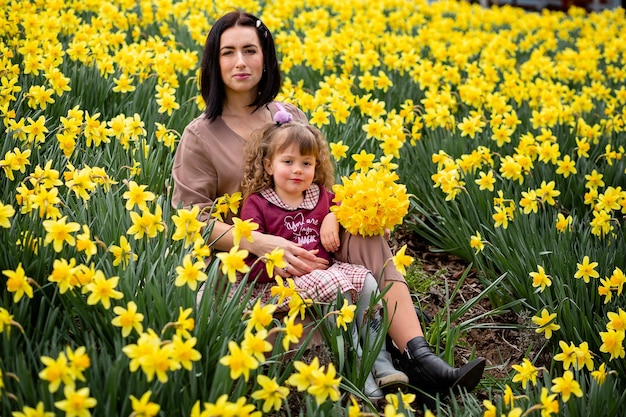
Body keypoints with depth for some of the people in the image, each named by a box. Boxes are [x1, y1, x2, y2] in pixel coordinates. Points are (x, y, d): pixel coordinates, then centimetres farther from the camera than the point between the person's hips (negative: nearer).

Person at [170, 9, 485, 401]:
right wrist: (258, 242, -23)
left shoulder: (291, 116, 10)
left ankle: (418, 355, -35)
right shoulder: (200, 137, -1)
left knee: (365, 236, -27)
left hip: (307, 248, 4)